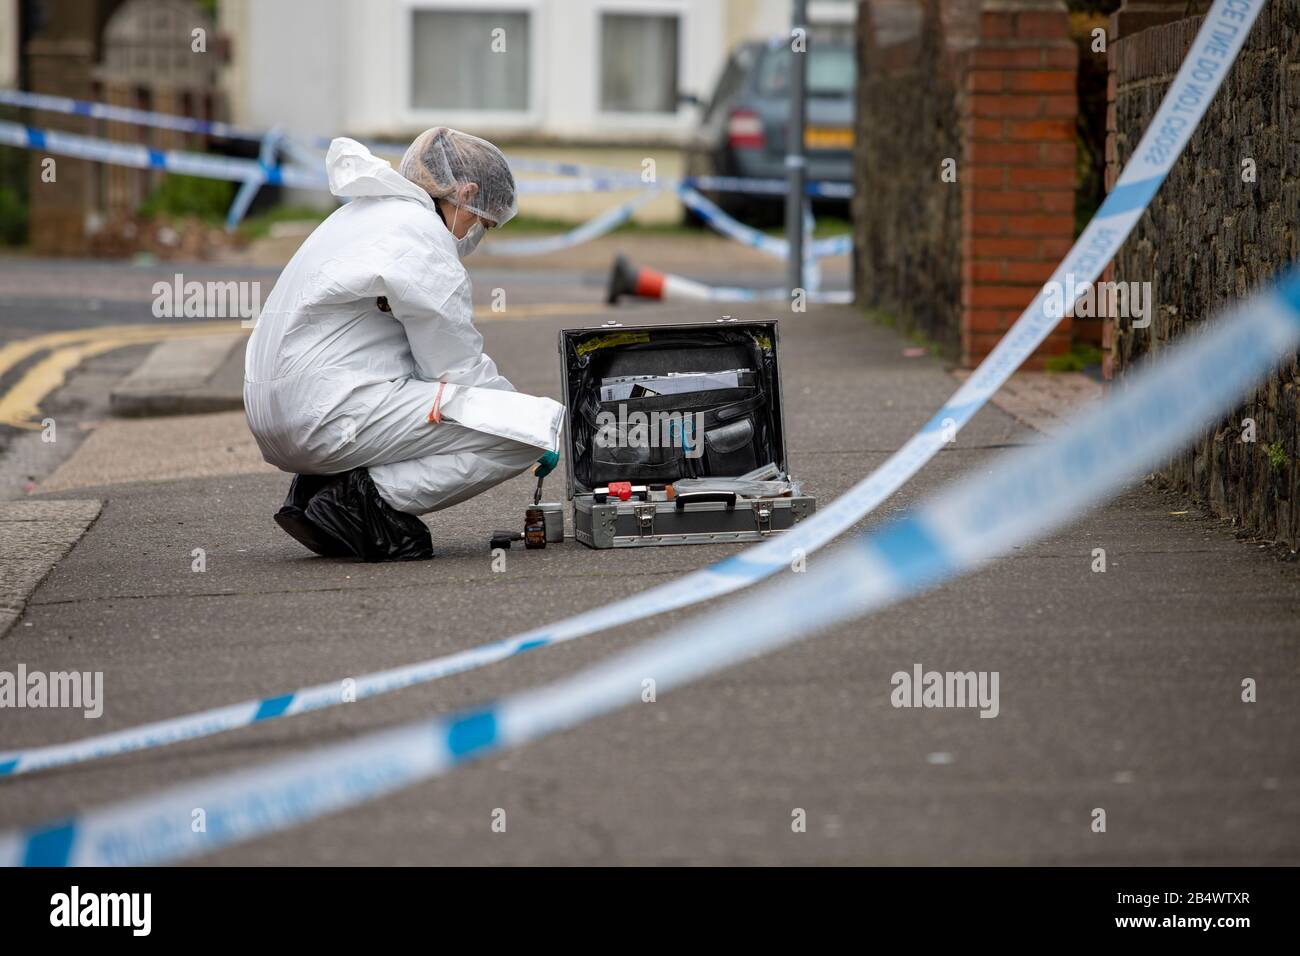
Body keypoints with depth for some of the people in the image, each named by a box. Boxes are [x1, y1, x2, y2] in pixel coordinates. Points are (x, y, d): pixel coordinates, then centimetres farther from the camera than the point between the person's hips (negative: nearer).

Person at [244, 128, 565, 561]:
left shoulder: (366, 214, 20)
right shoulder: (423, 240, -9)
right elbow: (459, 371, -5)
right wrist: (545, 425, 8)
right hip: (336, 419, -10)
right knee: (538, 424, -13)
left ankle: (320, 484, 14)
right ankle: (371, 498, -12)